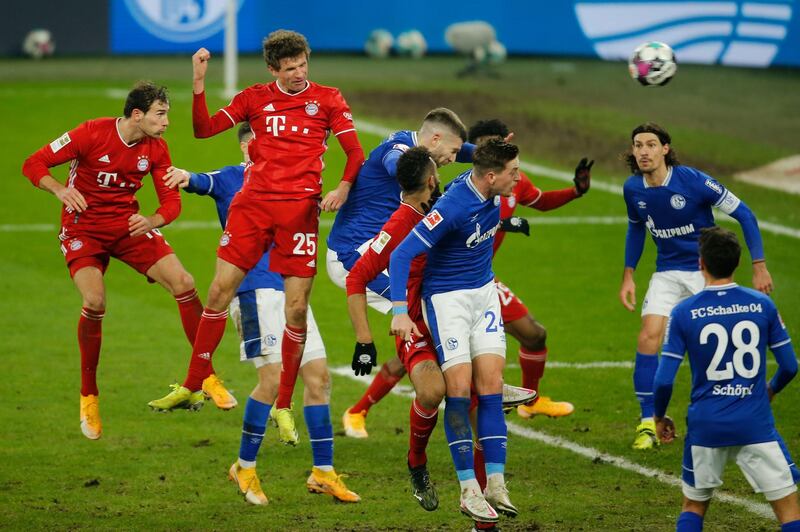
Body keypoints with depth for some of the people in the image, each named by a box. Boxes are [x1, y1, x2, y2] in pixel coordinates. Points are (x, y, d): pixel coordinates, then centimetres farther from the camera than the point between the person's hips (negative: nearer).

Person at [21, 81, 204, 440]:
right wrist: (60, 190, -32)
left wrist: (151, 221, -25)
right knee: (95, 301, -25)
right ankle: (88, 396, -5)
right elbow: (34, 164, -13)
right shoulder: (91, 134, -17)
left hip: (128, 225, 4)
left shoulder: (156, 149, -4)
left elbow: (171, 202, -2)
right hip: (83, 230, -4)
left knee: (183, 282, -13)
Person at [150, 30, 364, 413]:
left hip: (300, 208, -1)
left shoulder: (327, 100, 6)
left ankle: (284, 406, 5)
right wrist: (198, 83, -7)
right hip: (252, 204, 2)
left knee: (297, 307, -5)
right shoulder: (255, 98, 10)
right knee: (220, 290, -3)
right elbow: (204, 129, 5)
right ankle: (194, 384, 11)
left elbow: (355, 153, 3)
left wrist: (344, 188, -16)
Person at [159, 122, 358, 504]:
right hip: (256, 290, -7)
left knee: (318, 375, 5)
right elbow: (203, 183, -20)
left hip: (289, 292, 7)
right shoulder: (231, 179, -1)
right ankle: (245, 468, 1)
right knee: (274, 376, -15)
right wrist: (187, 178, -43)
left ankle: (323, 473, 13)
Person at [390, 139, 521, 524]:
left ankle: (496, 483, -2)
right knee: (459, 387, -11)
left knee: (491, 383, -2)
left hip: (484, 291, 7)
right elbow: (401, 255, -26)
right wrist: (399, 312, -32)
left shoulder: (491, 193, -7)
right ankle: (468, 489, -5)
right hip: (446, 298, -6)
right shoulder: (452, 208, -28)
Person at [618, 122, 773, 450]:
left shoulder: (692, 181, -21)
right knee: (648, 337, -13)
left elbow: (743, 214, -14)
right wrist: (628, 275, 11)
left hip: (707, 272, -3)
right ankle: (648, 423, -5)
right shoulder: (633, 189, -6)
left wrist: (759, 266, -16)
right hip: (667, 273, 4)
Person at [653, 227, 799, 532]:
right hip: (756, 424, -1)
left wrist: (659, 418, 13)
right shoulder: (762, 305, -3)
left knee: (693, 506, 20)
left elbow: (664, 380, -6)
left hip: (705, 426, 1)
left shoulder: (683, 312, -5)